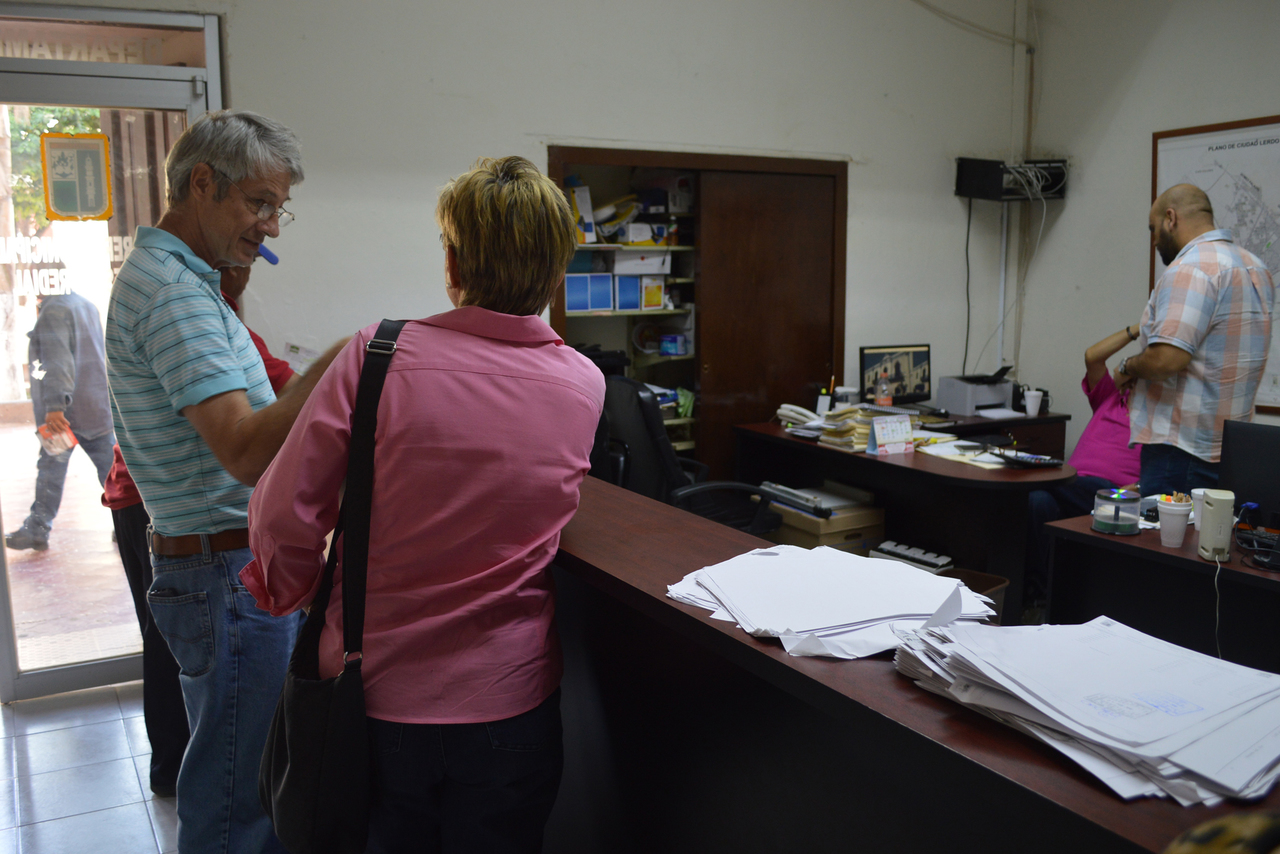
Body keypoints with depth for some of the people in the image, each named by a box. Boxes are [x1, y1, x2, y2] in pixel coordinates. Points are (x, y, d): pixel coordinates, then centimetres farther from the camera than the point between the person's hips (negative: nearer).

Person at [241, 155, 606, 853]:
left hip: (375, 697, -1)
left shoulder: (377, 357, -17)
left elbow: (283, 514, -12)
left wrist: (292, 596, 7)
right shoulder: (585, 386, -8)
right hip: (510, 708, 2)